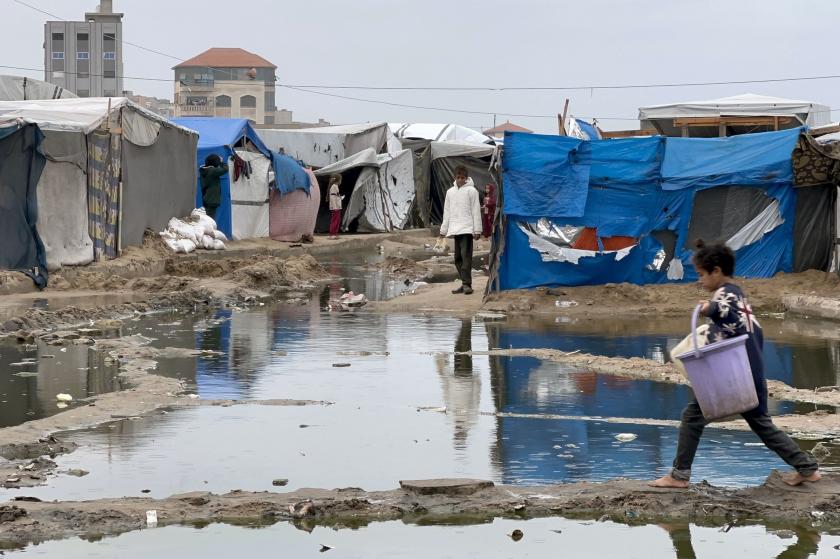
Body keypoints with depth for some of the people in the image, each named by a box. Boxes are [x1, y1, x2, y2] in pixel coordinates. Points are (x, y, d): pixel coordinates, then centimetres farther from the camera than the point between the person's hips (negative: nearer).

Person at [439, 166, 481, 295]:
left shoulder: (471, 191, 0)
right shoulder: (450, 192, 15)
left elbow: (476, 211, -4)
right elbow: (447, 212, 18)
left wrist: (477, 230, -9)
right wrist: (443, 230, 15)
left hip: (467, 229, -6)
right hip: (455, 229, 6)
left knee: (466, 255, -14)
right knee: (458, 257, 5)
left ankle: (467, 283, -17)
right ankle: (464, 283, 10)